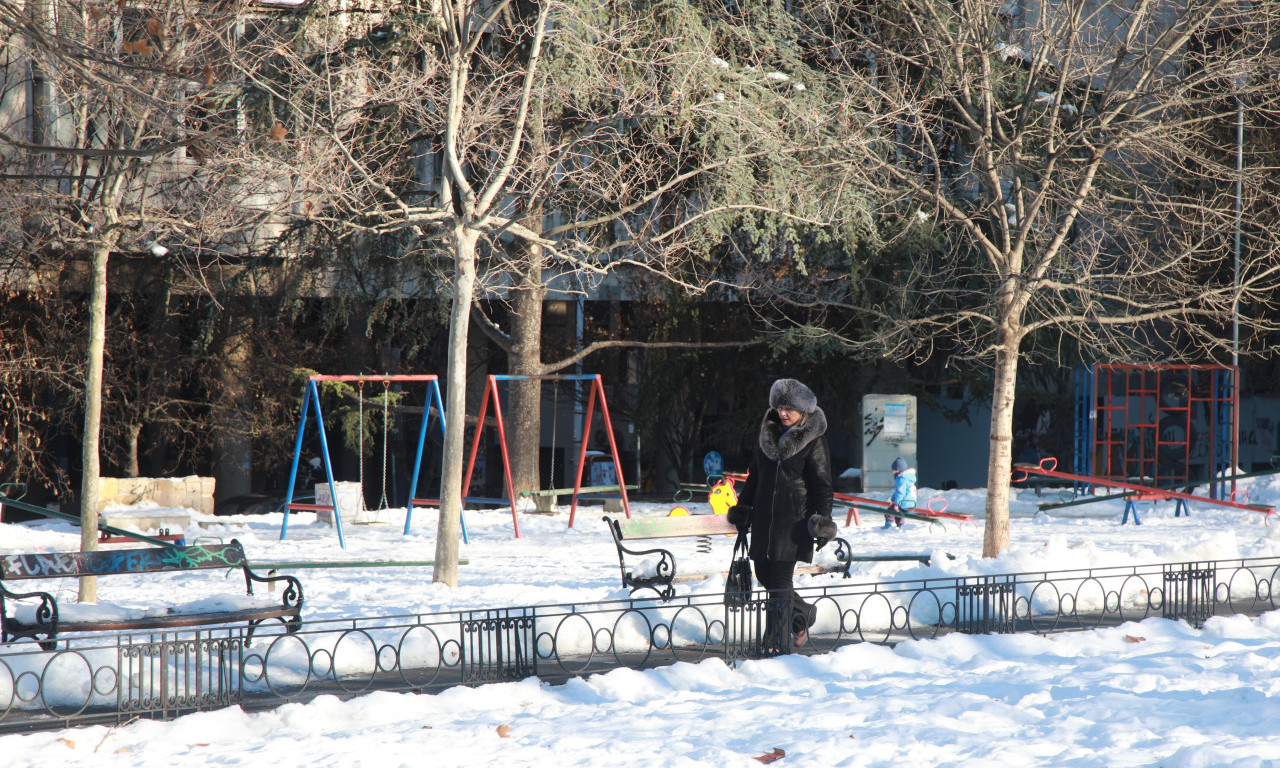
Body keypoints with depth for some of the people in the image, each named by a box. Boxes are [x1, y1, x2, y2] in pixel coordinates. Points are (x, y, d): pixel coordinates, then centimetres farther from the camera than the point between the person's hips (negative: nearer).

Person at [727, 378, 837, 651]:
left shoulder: (814, 441, -4)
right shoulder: (768, 434, 11)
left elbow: (822, 485, -5)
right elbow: (754, 475, 21)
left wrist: (822, 520, -12)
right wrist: (743, 508, 21)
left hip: (794, 520, -6)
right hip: (765, 517, 6)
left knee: (780, 579, -8)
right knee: (764, 574, 7)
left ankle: (775, 644, -3)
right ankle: (803, 613, 31)